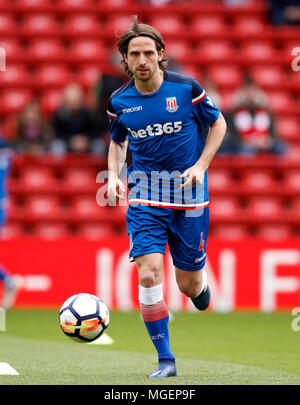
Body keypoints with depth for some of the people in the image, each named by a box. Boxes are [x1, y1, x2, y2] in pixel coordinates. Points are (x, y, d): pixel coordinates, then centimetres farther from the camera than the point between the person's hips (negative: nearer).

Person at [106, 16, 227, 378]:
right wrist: (114, 175, 0)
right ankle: (165, 359, -6)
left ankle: (200, 287, 44)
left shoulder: (186, 88, -7)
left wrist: (201, 165, -6)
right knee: (148, 275, -16)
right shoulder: (119, 102, 0)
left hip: (189, 193, -1)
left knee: (189, 285, 4)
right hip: (145, 194, 1)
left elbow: (218, 123, 6)